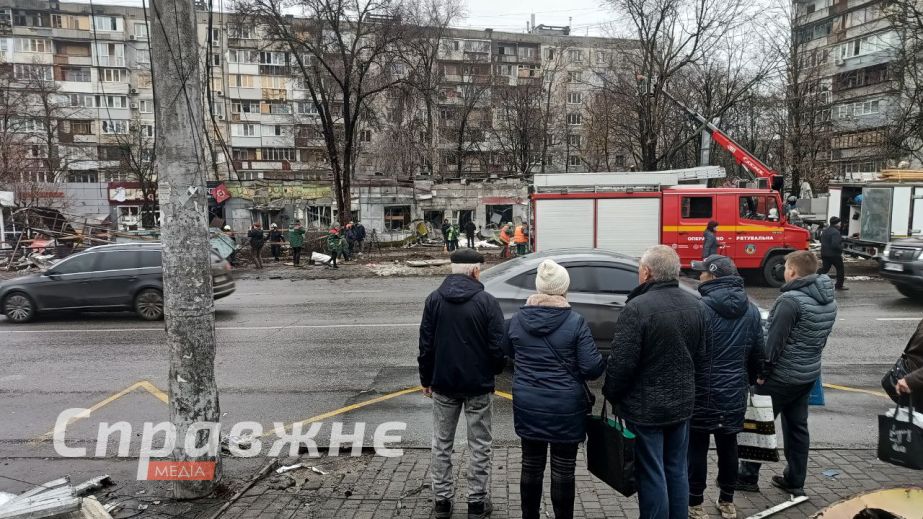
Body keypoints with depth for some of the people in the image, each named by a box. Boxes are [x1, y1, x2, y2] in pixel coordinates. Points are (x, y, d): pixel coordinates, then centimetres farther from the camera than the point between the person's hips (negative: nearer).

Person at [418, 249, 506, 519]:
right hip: (478, 384, -2)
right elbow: (498, 346, -11)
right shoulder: (487, 301, -12)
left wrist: (426, 379, 11)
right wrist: (494, 371, 9)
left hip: (443, 383, 3)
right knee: (479, 445, 11)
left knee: (442, 443, 15)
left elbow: (426, 344, 0)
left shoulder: (434, 299, -3)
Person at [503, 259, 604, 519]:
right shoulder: (575, 322, -13)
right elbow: (592, 368, -13)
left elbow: (509, 353, 16)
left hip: (527, 406, 4)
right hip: (565, 408, -3)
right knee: (563, 471, 8)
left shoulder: (517, 319, -1)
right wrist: (604, 363, 7)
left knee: (531, 466, 16)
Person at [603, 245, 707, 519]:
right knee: (677, 472, 18)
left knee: (652, 476, 5)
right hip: (682, 403, 7)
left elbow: (622, 362, -21)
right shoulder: (696, 305, 2)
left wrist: (611, 394, -5)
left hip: (645, 407, -7)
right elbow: (700, 356, 9)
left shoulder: (637, 308, -22)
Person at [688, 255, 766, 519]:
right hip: (735, 392, 6)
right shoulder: (751, 309, 4)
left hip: (703, 391, -6)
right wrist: (747, 382, 24)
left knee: (697, 447, 5)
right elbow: (757, 353, 11)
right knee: (728, 446, 17)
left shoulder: (701, 307, -19)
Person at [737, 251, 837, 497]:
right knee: (797, 426, 16)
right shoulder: (829, 300, 6)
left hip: (782, 375, -8)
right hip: (809, 373, 8)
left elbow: (775, 340, -21)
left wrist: (763, 371, -12)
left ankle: (748, 477, 14)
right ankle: (795, 481, 24)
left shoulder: (791, 300, -22)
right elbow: (822, 337, 14)